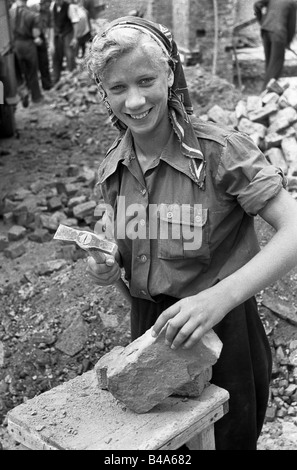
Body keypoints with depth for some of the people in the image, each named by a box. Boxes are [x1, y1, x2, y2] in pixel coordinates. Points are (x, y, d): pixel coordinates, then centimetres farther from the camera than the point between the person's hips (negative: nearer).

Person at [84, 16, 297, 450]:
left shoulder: (221, 150, -20)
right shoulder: (112, 168, -2)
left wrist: (220, 296, -39)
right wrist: (105, 263, -10)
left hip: (220, 330, -5)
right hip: (148, 327, 5)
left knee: (227, 438, 17)